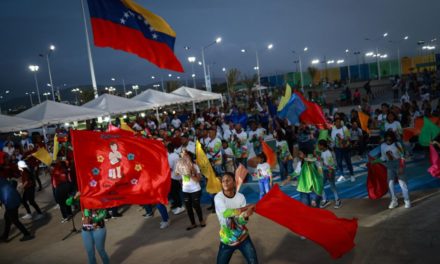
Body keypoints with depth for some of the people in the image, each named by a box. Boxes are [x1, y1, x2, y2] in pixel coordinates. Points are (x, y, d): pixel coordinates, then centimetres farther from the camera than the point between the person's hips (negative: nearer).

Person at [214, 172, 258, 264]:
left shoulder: (240, 197, -10)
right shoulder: (218, 197, -16)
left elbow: (242, 221, -14)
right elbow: (225, 213, -33)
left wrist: (246, 215, -37)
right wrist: (246, 207, -38)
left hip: (243, 238, 1)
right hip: (226, 240, -1)